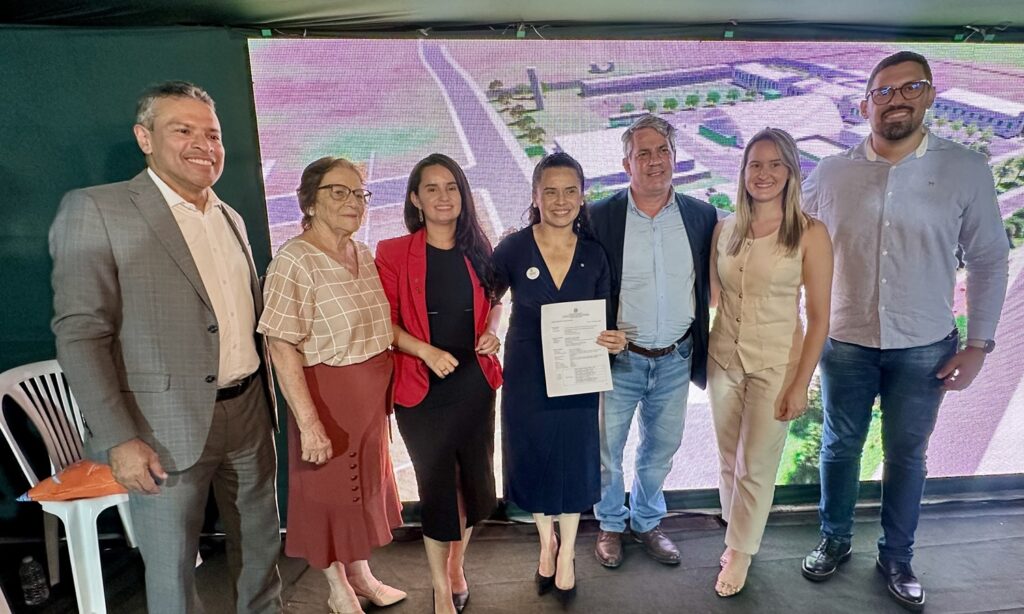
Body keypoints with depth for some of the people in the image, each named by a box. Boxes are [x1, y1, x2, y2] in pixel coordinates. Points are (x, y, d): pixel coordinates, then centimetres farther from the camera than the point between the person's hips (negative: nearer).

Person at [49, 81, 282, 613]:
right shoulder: (95, 210, -9)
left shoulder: (230, 217, 11)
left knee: (261, 542, 20)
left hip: (249, 413, 6)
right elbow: (80, 335, -13)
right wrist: (118, 438, -17)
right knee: (171, 568, 11)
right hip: (167, 427, -5)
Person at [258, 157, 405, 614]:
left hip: (372, 394, 7)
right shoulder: (294, 263, -17)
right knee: (329, 491, 11)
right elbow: (283, 350, -19)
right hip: (328, 394, -7)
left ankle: (361, 576, 41)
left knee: (365, 484, 20)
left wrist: (385, 391, 13)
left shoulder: (364, 254, 5)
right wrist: (309, 423, -21)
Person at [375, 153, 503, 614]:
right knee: (437, 485, 7)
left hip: (475, 381, 4)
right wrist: (427, 351, -21)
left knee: (473, 478, 14)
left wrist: (492, 331, -6)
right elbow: (385, 321, -7)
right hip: (422, 386, -3)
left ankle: (456, 567, 41)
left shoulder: (477, 249, 4)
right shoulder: (393, 253, -6)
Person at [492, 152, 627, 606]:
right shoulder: (513, 249, -10)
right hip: (527, 376, -1)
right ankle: (546, 541, 43)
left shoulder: (594, 255, -4)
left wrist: (613, 341, -15)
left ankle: (567, 554, 36)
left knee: (573, 461, 12)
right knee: (533, 460, 14)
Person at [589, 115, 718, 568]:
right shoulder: (600, 218, -11)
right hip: (618, 359, -2)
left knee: (661, 447, 19)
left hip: (675, 360, 3)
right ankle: (611, 525, 39)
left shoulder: (702, 217, -2)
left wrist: (702, 351, 2)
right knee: (606, 449, 13)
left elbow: (710, 285, 6)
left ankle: (647, 522, 44)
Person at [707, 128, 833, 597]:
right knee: (729, 461, 17)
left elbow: (818, 317, -9)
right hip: (723, 360, 4)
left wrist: (801, 384, -10)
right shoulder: (725, 229, 1)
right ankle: (737, 535, 39)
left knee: (756, 466, 9)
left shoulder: (810, 234, -10)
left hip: (776, 365, -3)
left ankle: (740, 551, 30)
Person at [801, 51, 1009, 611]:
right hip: (845, 344, 1)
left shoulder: (967, 170, -5)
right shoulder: (829, 175, -4)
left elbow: (988, 261, 1)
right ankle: (834, 541, 37)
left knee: (906, 456, 15)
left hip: (924, 349, 0)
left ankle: (896, 557, 36)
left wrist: (978, 343, -2)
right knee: (840, 447, 15)